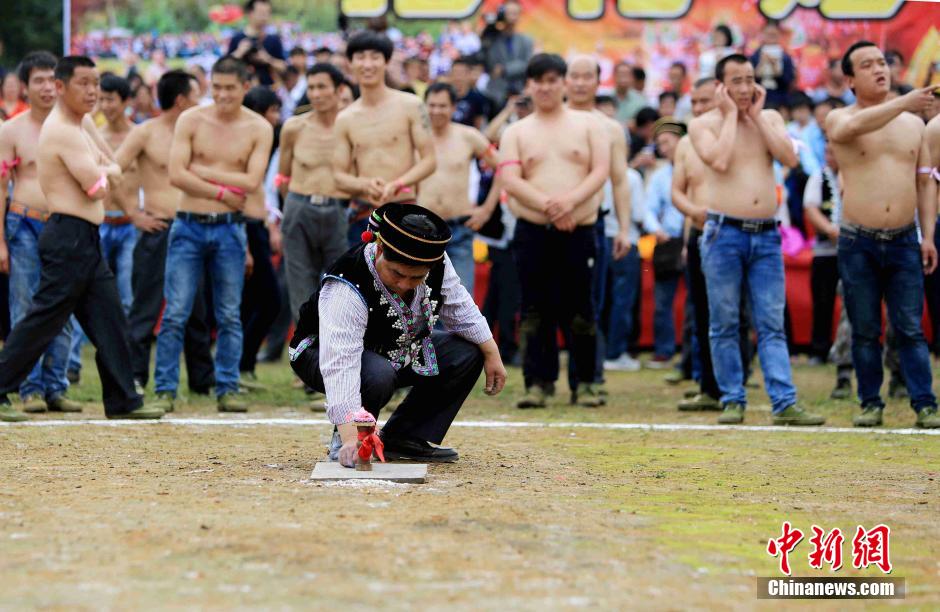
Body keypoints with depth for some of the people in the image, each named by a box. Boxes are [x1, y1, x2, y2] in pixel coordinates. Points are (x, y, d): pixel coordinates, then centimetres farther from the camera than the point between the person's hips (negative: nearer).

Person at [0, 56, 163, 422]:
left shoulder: (79, 129, 18)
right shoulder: (63, 132, -15)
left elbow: (113, 169, 19)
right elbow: (97, 189, -19)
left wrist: (99, 172, -3)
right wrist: (101, 176, 4)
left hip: (86, 240, 10)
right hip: (69, 236, -10)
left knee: (109, 320, 10)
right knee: (44, 319, -7)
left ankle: (123, 401, 13)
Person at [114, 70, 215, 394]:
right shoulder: (145, 133, -5)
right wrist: (134, 215, -11)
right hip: (158, 231, -6)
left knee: (196, 309, 10)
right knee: (146, 308, -4)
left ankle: (203, 378, 16)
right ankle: (134, 376, -1)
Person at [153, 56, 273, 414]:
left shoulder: (259, 129, 1)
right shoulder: (191, 121, 0)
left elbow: (252, 182, -10)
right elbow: (176, 175, -9)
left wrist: (202, 171, -9)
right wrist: (222, 192, -11)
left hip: (229, 229, 1)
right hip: (189, 226, -1)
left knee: (229, 316, 5)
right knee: (175, 313, -3)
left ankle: (227, 389, 13)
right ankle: (165, 390, 1)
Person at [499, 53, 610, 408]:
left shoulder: (588, 125, 10)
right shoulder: (516, 132, 10)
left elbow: (601, 171, -1)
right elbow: (510, 180, -3)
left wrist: (570, 200, -17)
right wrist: (549, 207, -16)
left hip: (579, 231, -1)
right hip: (532, 232, 1)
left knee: (579, 309, -1)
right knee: (535, 311, -1)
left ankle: (585, 383, 7)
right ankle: (538, 382, 2)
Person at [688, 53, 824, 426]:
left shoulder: (770, 118, 12)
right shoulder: (703, 124, 2)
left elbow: (789, 158, -4)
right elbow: (719, 161, -17)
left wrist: (756, 116, -3)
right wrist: (730, 114, -8)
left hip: (767, 235, 3)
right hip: (724, 233, -3)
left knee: (772, 326, -2)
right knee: (725, 325, 2)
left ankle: (785, 404, -8)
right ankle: (732, 401, 9)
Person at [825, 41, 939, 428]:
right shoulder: (838, 120, 1)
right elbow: (856, 126, -25)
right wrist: (905, 102, -33)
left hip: (904, 240, 2)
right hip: (858, 242, -2)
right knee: (865, 331, 3)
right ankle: (870, 403, 11)